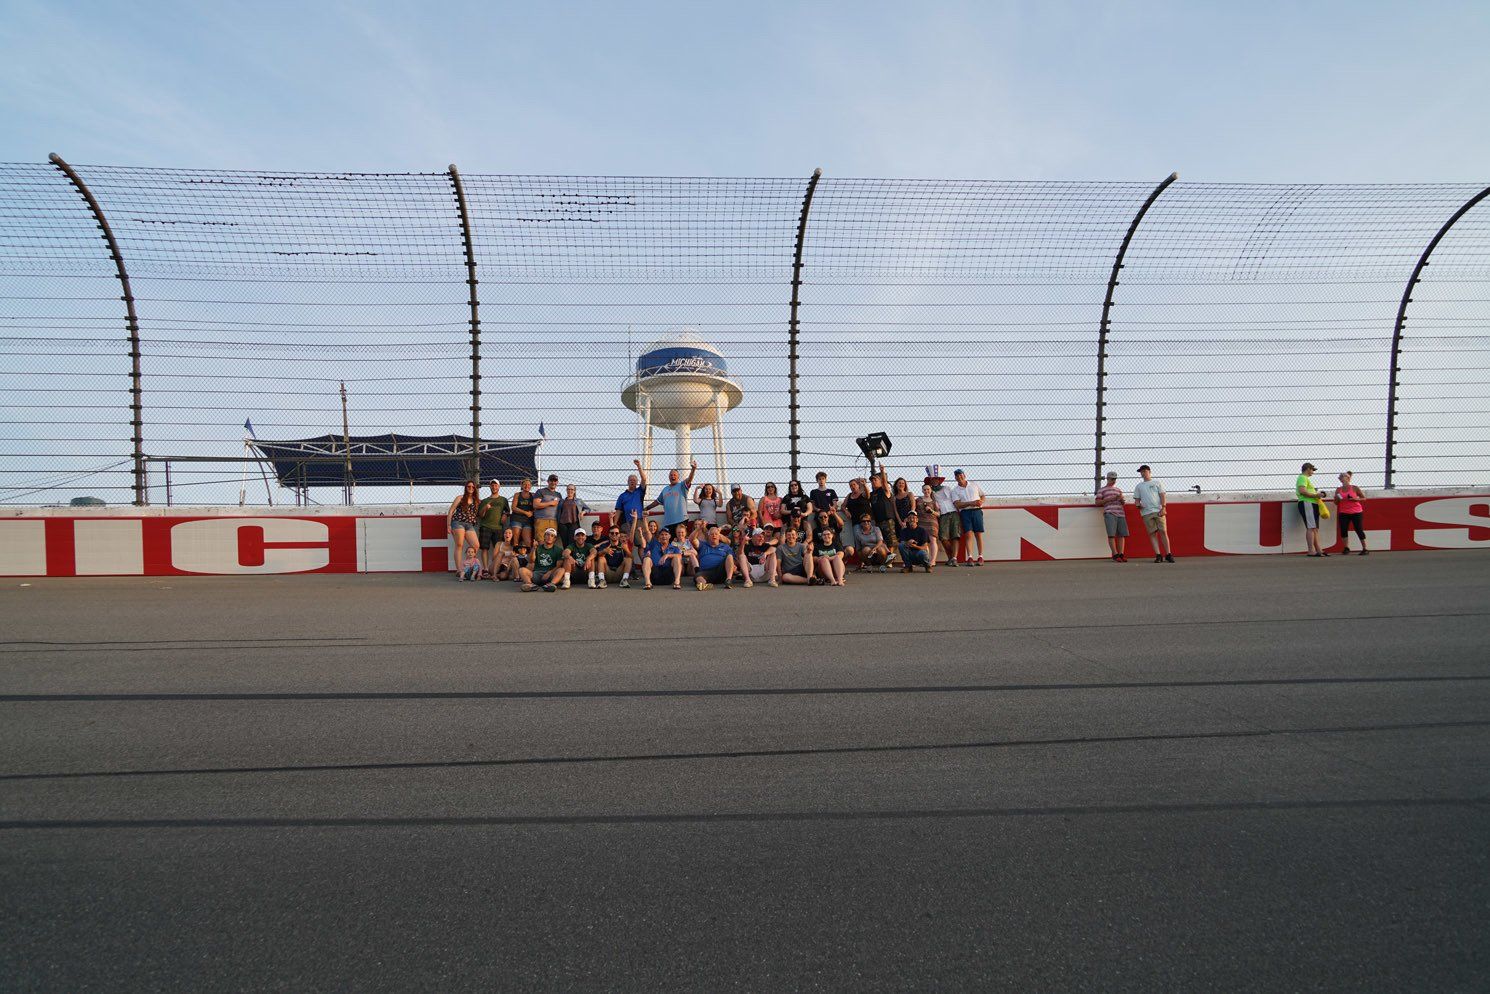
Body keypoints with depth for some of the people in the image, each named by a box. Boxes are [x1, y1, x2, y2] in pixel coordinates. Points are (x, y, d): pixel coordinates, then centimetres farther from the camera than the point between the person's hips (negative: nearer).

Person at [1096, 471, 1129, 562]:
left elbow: (1123, 503, 26)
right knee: (1111, 534, -11)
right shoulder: (1102, 490, 12)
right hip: (1109, 513, -5)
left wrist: (1121, 499, 2)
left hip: (1120, 513, 5)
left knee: (1122, 534, -3)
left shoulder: (1119, 489, 26)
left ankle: (1121, 554, 1)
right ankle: (1115, 555, -10)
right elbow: (1097, 502, 4)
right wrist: (1109, 499, -5)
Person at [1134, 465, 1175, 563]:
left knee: (1163, 532, -6)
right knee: (1152, 533, -2)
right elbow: (1137, 499, 17)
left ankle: (1168, 554, -2)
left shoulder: (1157, 483, 13)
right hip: (1146, 513, 2)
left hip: (1158, 511, -2)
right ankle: (1158, 555, -2)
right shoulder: (1139, 486, 18)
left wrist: (1163, 508, -9)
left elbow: (1162, 496, 4)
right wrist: (1138, 504, -6)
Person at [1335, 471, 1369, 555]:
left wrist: (1356, 499, -15)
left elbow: (1364, 498, 4)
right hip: (1344, 513, 3)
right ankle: (1346, 548, 2)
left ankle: (1365, 549, 8)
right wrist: (1337, 498, -10)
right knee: (1343, 530, -7)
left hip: (1356, 512, -2)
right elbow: (1336, 503, 11)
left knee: (1359, 530, -1)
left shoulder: (1355, 488, -2)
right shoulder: (1338, 490, 6)